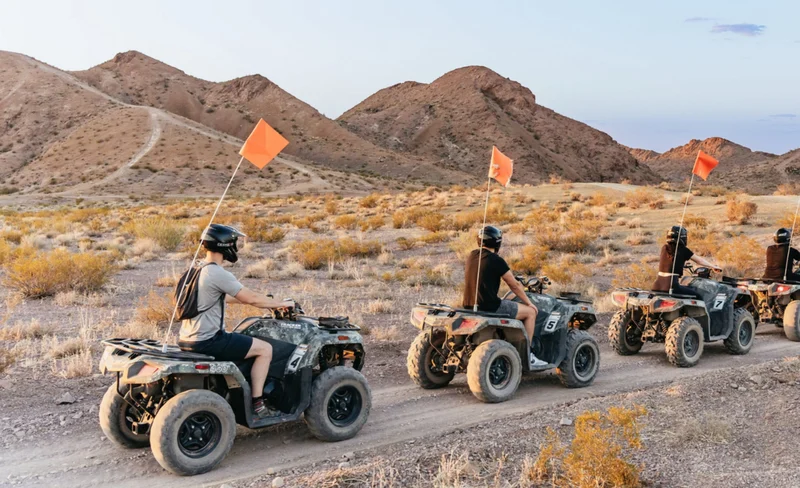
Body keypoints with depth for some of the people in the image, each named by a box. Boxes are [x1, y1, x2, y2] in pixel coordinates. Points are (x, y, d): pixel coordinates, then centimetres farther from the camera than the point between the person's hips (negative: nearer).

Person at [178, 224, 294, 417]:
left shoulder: (196, 270, 12)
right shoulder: (218, 274, -18)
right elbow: (251, 299, -16)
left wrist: (265, 300, 27)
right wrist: (281, 304, -1)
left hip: (188, 339, 10)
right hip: (208, 341, -10)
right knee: (265, 349, -2)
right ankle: (257, 405, 1)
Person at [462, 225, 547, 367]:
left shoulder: (472, 256, 9)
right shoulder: (496, 260, -13)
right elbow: (514, 285, -5)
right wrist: (529, 303, 9)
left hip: (469, 306, 8)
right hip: (489, 307, -8)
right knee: (530, 312, 7)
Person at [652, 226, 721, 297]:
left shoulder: (665, 248, 13)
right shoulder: (682, 250, -2)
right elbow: (699, 260, 9)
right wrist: (713, 266, 23)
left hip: (657, 285, 6)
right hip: (671, 285, -6)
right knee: (697, 296, 7)